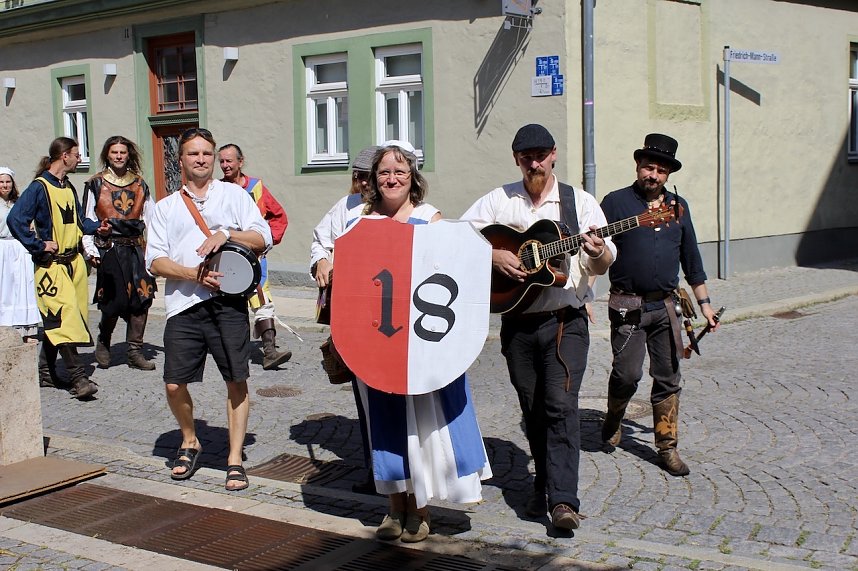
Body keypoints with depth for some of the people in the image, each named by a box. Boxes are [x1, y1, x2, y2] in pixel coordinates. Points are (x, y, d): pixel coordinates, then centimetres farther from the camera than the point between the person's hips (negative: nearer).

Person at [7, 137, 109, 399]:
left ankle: (46, 372, 20)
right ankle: (78, 377, -14)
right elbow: (15, 220, -17)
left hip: (74, 261, 8)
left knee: (55, 319, 11)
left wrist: (96, 227, 7)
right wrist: (39, 245, -16)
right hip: (51, 264, -8)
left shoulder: (69, 188, 15)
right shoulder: (39, 187, -10)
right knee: (64, 317, -13)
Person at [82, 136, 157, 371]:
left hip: (135, 248, 3)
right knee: (115, 301, -7)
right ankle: (103, 343, 20)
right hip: (109, 249, -3)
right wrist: (91, 250, -5)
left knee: (142, 298, -5)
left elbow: (151, 217, 14)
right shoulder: (96, 184, 5)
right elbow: (87, 221, 4)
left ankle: (135, 352, 5)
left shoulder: (139, 184, 13)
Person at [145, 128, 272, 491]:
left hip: (228, 301, -1)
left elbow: (263, 239, 3)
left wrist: (227, 234, -12)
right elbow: (155, 261, 5)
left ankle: (235, 460, 9)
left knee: (236, 381, -2)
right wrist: (194, 274, -11)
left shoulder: (234, 195, 13)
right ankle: (189, 442, 26)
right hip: (184, 304, 2)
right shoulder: (165, 208, 16)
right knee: (175, 384, -1)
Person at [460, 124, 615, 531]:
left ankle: (563, 500, -15)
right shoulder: (499, 200, 6)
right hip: (517, 321, 2)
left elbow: (603, 263, 0)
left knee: (561, 404, -13)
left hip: (565, 321, -2)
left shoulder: (580, 202, 3)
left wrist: (598, 253, -23)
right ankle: (544, 483, 26)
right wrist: (492, 255, -14)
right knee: (533, 409, 10)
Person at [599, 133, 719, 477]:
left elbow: (691, 257, 18)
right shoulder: (616, 202, -1)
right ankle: (614, 418, 22)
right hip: (628, 307, -4)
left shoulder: (678, 206, 12)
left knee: (668, 379, 6)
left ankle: (667, 448, 17)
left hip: (665, 306, 4)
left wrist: (703, 302, 16)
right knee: (628, 373, -10)